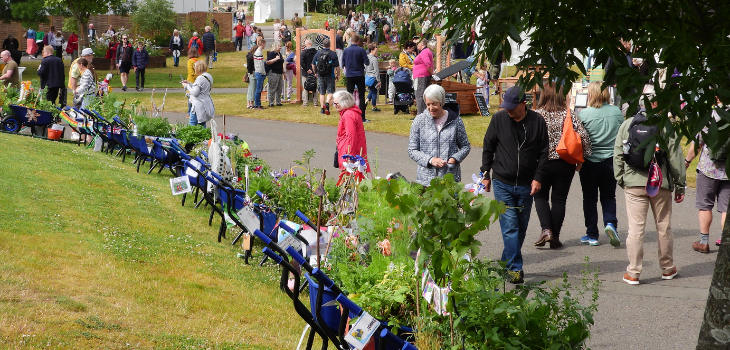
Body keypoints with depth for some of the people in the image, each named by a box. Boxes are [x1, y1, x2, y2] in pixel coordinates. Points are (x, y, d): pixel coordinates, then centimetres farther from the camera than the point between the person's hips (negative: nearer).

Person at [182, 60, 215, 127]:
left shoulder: (200, 78, -18)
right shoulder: (208, 76, 11)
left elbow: (195, 92, -19)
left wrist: (186, 86, -6)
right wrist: (189, 83, 17)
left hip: (199, 105, -10)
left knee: (192, 124, -7)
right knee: (202, 125, 13)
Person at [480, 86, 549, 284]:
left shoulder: (537, 122, -2)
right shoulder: (499, 119, -2)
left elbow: (543, 153, 4)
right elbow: (488, 148, 8)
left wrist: (538, 178, -5)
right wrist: (486, 174, 7)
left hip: (526, 186, 2)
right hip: (502, 183, -1)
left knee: (521, 228, 10)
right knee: (509, 227, -10)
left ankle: (508, 262, 26)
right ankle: (515, 268, -11)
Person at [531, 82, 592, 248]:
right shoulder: (570, 116, -2)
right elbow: (584, 137, -5)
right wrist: (581, 159, 6)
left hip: (542, 163, -2)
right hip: (565, 164, 2)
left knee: (540, 196, 15)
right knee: (559, 199, 10)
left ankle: (546, 229, -5)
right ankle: (555, 237, 11)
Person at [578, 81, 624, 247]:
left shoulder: (584, 114, -13)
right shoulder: (616, 111, -2)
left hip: (590, 161, -2)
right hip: (611, 160, 3)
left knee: (590, 199, 9)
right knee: (608, 196, 15)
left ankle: (592, 234, 13)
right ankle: (610, 223, -8)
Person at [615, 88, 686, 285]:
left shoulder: (627, 124, 1)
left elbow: (618, 154, 5)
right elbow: (675, 157, -1)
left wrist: (620, 179, 16)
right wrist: (680, 185, 6)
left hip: (634, 183, 1)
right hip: (661, 184, -1)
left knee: (636, 227, 1)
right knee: (664, 227, 13)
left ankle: (633, 273, 1)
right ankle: (667, 269, 26)